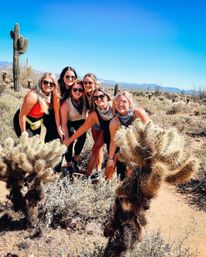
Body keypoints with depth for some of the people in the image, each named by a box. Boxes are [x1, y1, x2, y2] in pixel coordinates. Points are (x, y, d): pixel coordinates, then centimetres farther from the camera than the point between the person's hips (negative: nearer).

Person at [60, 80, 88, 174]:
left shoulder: (84, 99, -29)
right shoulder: (66, 104, -34)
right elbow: (64, 124, -28)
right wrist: (67, 139, -27)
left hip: (81, 122, 4)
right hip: (70, 123, -3)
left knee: (82, 139, 8)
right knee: (69, 143, -9)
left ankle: (75, 159, 34)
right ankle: (69, 165, 11)